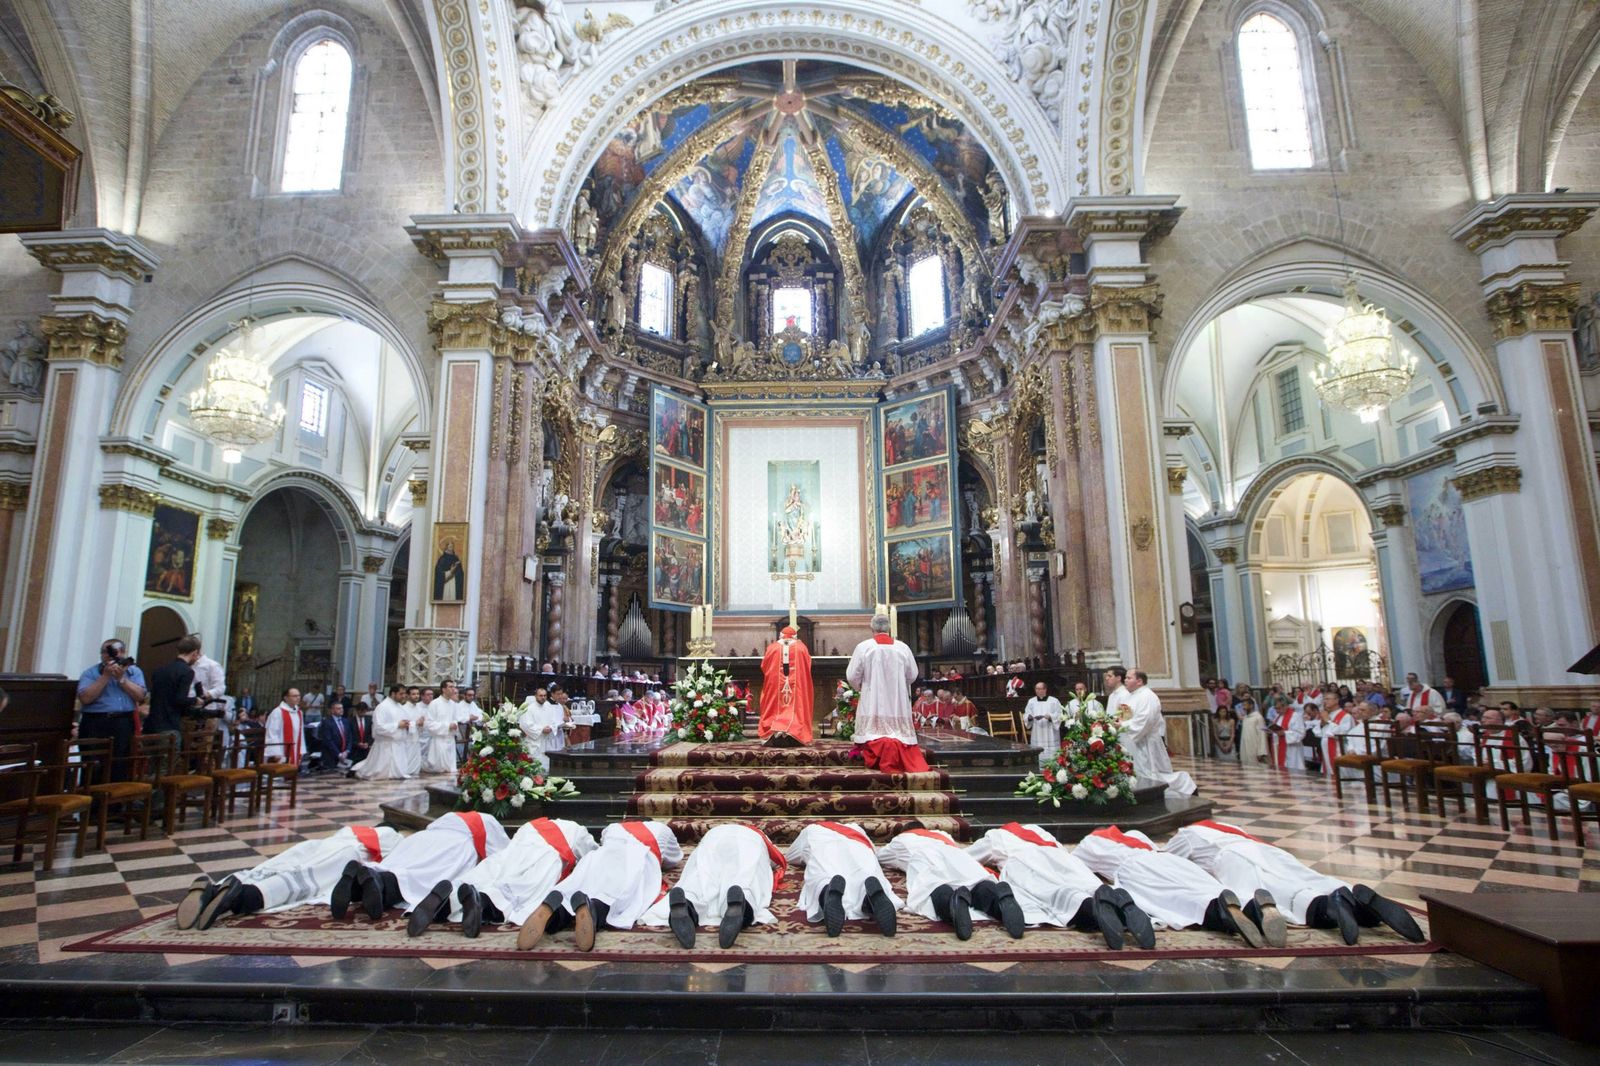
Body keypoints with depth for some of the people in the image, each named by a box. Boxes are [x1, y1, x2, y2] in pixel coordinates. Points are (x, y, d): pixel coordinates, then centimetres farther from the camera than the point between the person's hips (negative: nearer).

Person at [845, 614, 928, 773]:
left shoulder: (863, 647, -9)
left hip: (873, 704, -2)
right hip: (898, 704, 2)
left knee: (876, 730, 4)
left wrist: (861, 686, 16)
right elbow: (912, 675, 4)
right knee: (898, 729, 10)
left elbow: (852, 676, -6)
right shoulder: (903, 647, -3)